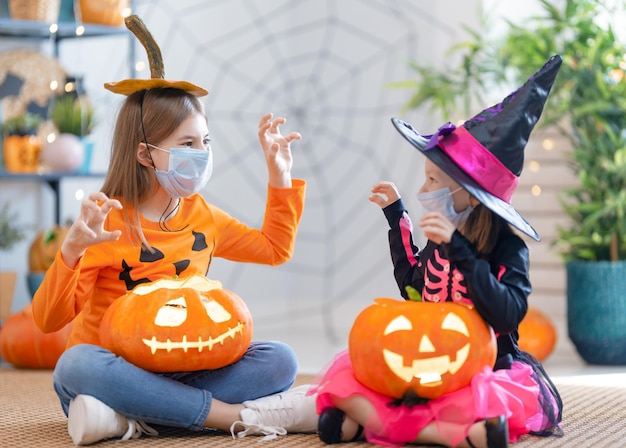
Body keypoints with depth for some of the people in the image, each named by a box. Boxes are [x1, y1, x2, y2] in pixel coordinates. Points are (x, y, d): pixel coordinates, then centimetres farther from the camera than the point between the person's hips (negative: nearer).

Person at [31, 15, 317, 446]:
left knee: (279, 360, -18)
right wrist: (73, 250, -33)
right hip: (113, 371, -5)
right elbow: (50, 319, -16)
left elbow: (274, 247, 24)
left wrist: (280, 175, 15)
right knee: (77, 365, -39)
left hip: (179, 373, 5)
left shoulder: (201, 216, 9)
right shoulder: (106, 222, -10)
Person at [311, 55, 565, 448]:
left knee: (477, 406, -43)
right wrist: (396, 216, 20)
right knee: (343, 375, -19)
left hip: (484, 369, -7)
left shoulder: (506, 247, -12)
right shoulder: (441, 239, 6)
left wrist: (458, 249, -33)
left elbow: (509, 313, -28)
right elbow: (414, 287, 25)